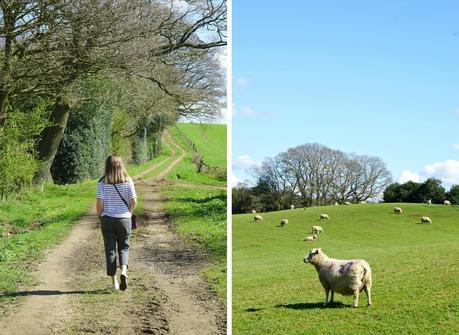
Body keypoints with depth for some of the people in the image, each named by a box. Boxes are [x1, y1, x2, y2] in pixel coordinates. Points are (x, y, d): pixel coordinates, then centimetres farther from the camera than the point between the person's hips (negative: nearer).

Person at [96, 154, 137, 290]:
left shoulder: (103, 182, -8)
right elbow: (134, 201, -6)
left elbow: (99, 202, -11)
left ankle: (114, 282, 10)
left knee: (110, 250, 8)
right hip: (124, 218, 1)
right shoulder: (128, 181, -4)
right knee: (124, 248, 13)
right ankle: (124, 271, -13)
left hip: (107, 219, -1)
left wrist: (99, 215, 7)